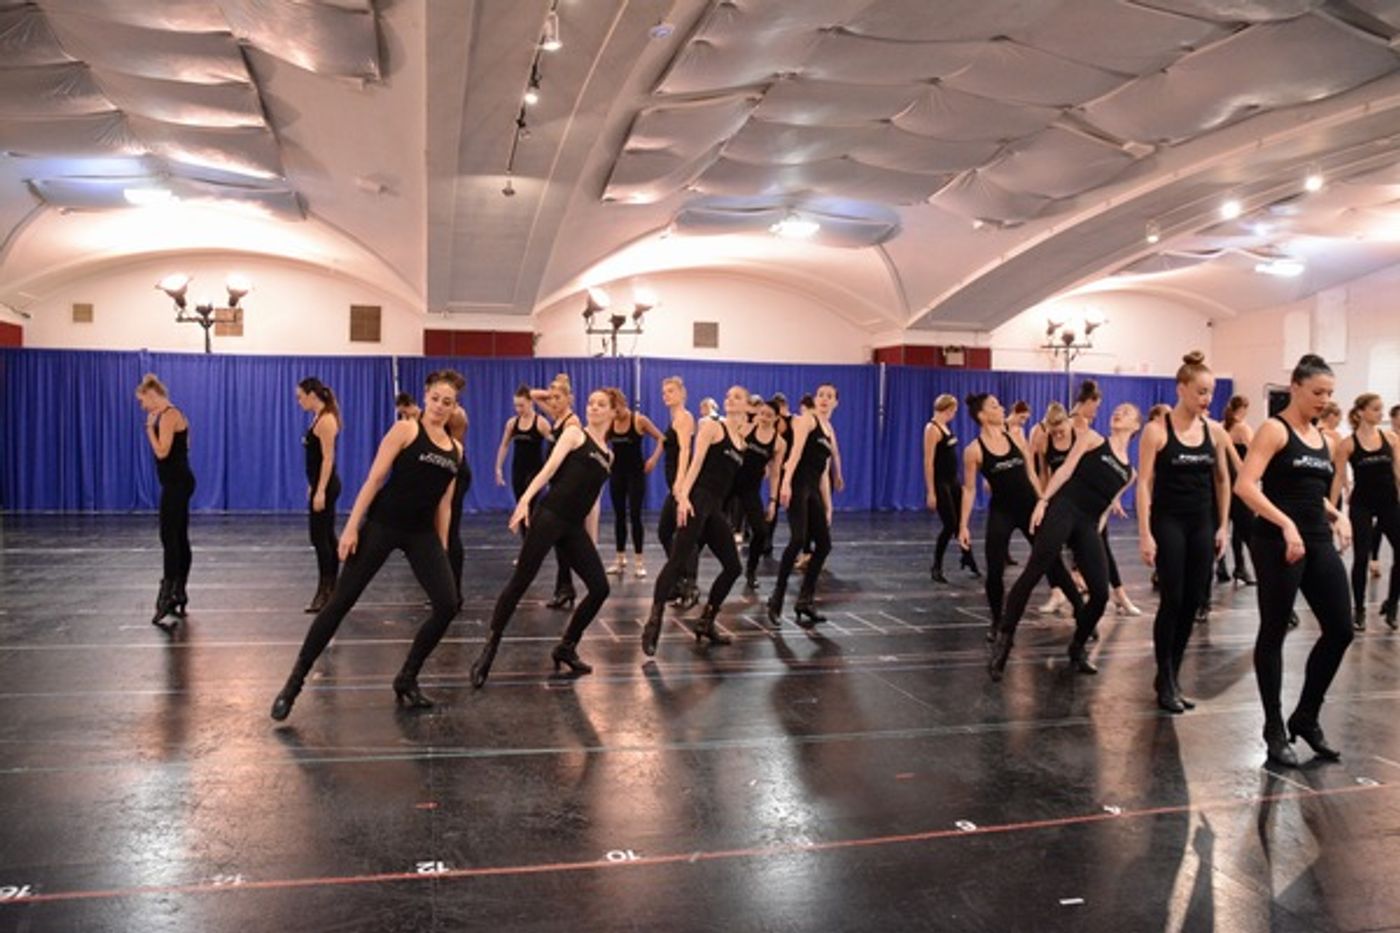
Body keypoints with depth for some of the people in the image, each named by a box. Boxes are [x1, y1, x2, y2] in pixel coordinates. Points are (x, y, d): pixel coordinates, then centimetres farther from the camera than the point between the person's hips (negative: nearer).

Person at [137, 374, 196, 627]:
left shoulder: (168, 415, -14)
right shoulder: (170, 415, 17)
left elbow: (162, 452, -20)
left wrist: (149, 427, -10)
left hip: (176, 483, -10)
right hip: (177, 482, 10)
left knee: (169, 538, -11)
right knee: (179, 539, 11)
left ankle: (167, 595, -11)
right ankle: (179, 595, 15)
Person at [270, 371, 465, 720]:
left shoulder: (456, 449, 11)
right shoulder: (405, 430, -4)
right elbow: (374, 480, -9)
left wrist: (442, 549, 13)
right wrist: (352, 526, -15)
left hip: (422, 533, 5)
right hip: (382, 525, -5)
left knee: (448, 605, -6)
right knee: (341, 601, -3)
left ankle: (406, 680, 12)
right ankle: (294, 682, 9)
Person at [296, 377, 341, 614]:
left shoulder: (326, 420, -16)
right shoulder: (319, 417, 14)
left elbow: (328, 458, -20)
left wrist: (320, 491, -23)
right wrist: (313, 486, 22)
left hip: (325, 486, -10)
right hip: (322, 484, 10)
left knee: (320, 538, -7)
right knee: (327, 537, 13)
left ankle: (324, 590, -3)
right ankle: (331, 588, 19)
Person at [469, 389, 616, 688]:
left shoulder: (608, 455, 20)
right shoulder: (574, 433, 5)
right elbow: (549, 469, -8)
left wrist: (591, 539, 22)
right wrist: (525, 499, -23)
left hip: (574, 527, 6)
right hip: (549, 516, -6)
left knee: (600, 587, 1)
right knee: (520, 581, -8)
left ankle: (566, 648, 16)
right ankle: (489, 649, 2)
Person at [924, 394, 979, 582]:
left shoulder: (946, 427, 11)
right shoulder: (932, 429, -15)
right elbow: (928, 462, -19)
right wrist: (930, 492, -22)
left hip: (953, 481, 8)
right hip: (940, 483, -8)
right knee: (950, 525, -5)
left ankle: (968, 560, 27)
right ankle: (936, 567, 8)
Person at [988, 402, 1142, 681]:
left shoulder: (1129, 472, 22)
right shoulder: (1092, 438, 12)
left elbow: (1106, 507, 21)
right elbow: (1067, 470, 1)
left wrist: (1097, 532, 9)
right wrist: (1043, 500, -9)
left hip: (1088, 525, 5)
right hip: (1063, 509, -5)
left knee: (1101, 593, -3)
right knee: (1033, 573, -15)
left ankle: (1077, 649, 17)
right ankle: (1003, 639, -9)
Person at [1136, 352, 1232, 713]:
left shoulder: (1215, 431, 4)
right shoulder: (1156, 430, -9)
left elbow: (1222, 480, 14)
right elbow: (1144, 483, -10)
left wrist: (1222, 525, 11)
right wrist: (1145, 533, -15)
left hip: (1202, 523, 5)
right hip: (1168, 522, -5)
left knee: (1192, 603, 7)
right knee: (1172, 601, -7)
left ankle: (1170, 676, 21)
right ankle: (1166, 682, 5)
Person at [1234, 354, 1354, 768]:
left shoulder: (1322, 437, 15)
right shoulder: (1274, 429, -8)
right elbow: (1244, 485, -19)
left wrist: (1337, 515, 8)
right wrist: (1286, 524, -26)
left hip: (1319, 543, 8)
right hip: (1279, 543, -8)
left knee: (1340, 630, 7)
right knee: (1274, 633, 2)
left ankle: (1306, 717, 24)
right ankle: (1275, 729, 13)